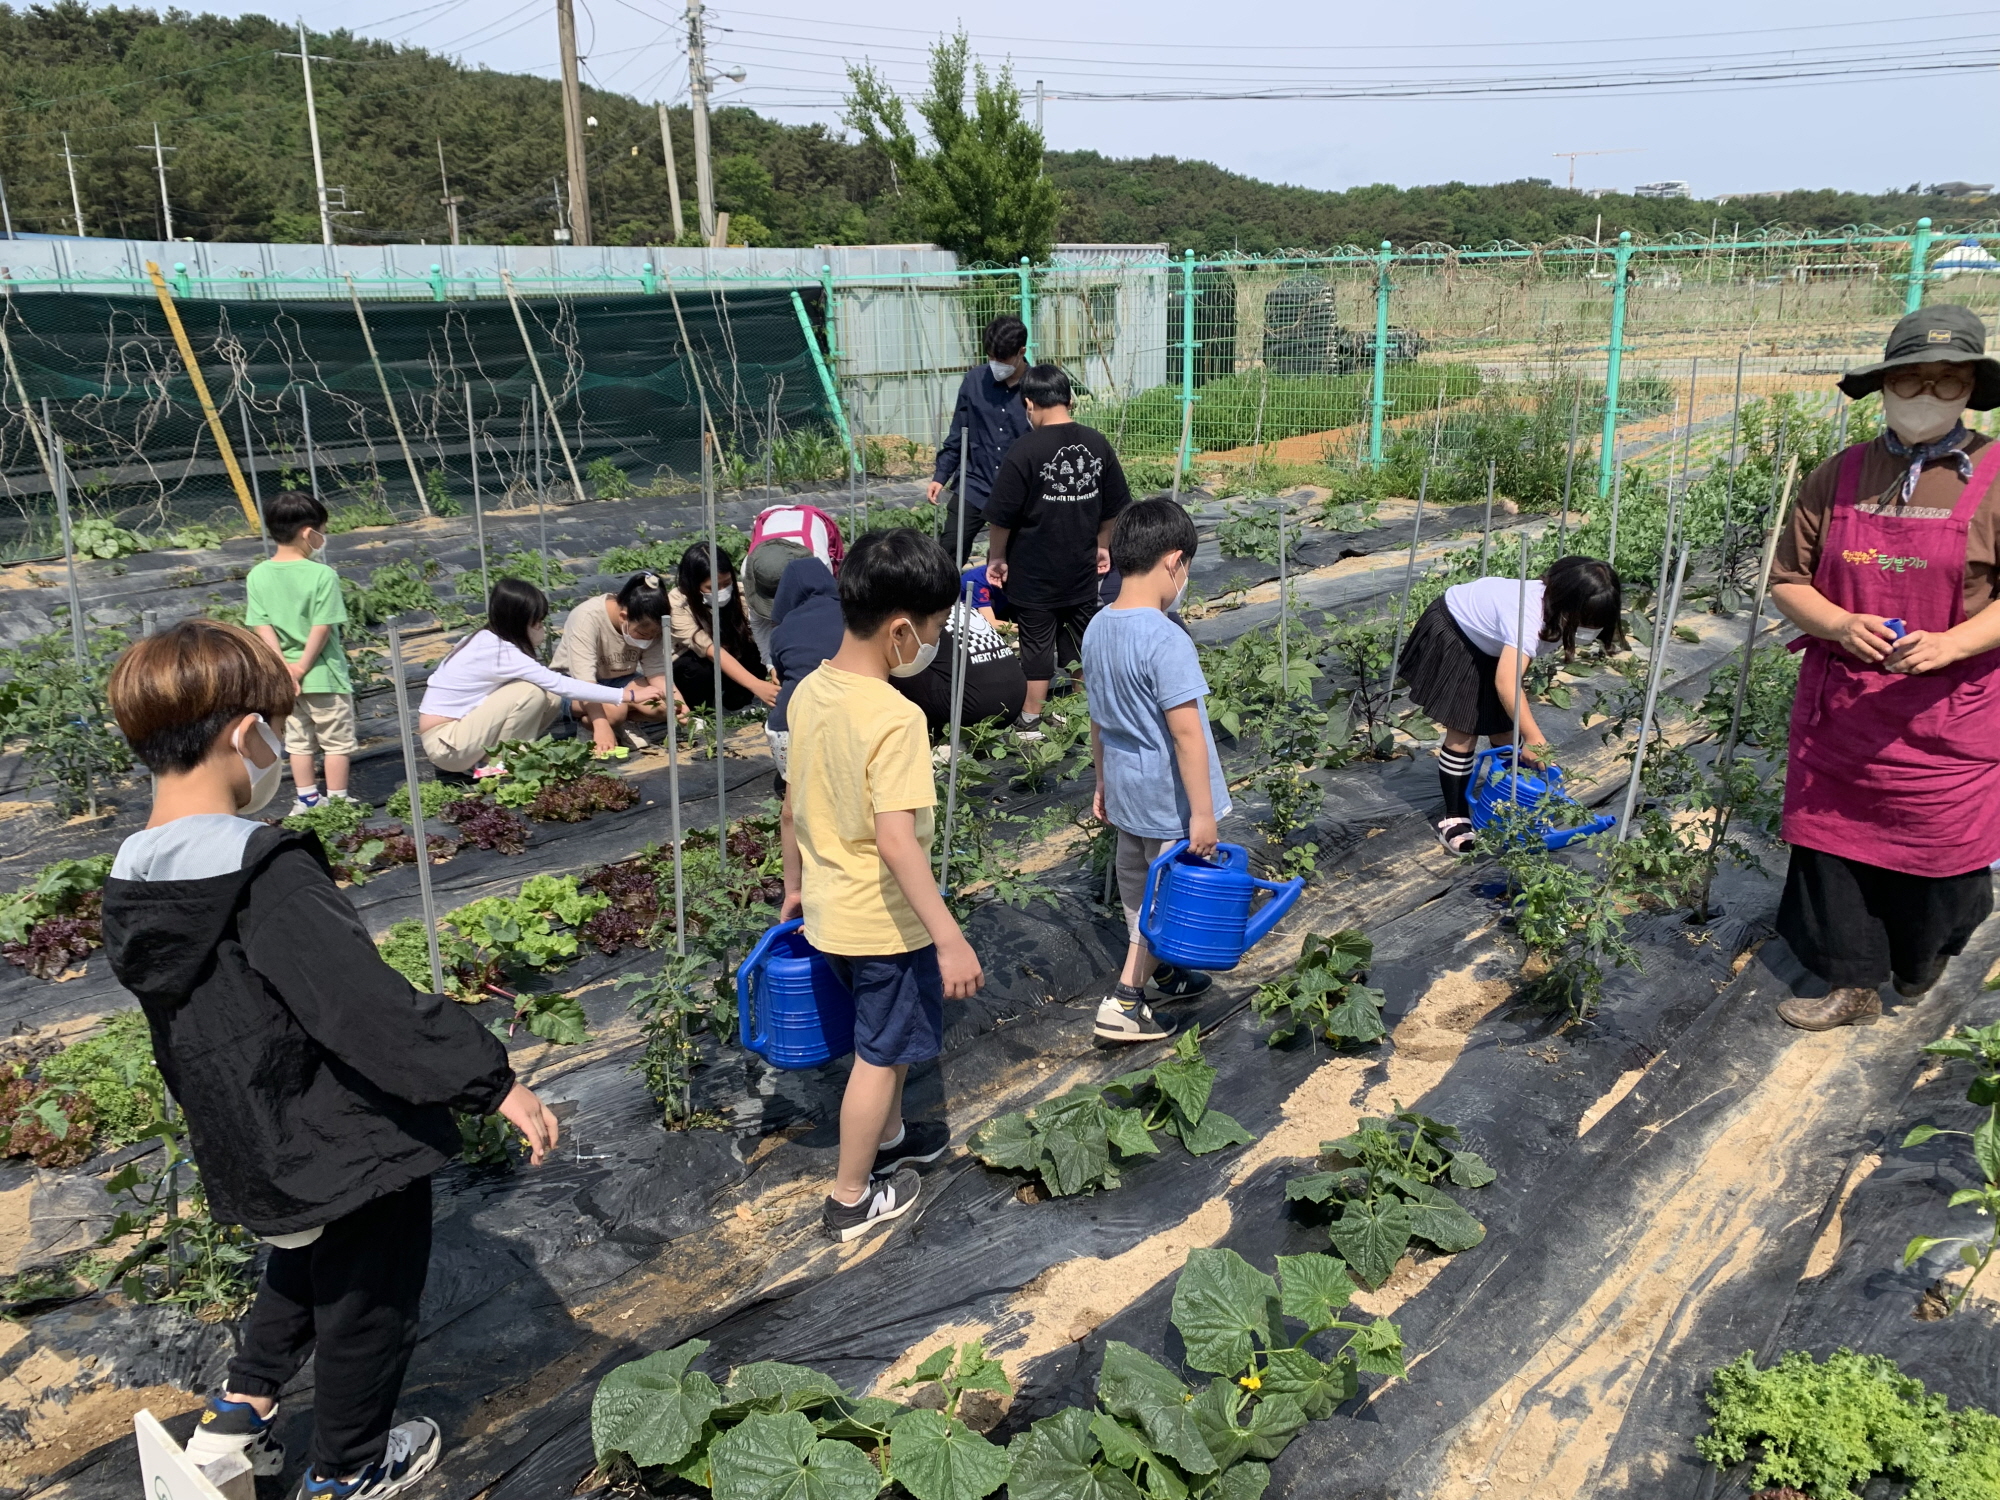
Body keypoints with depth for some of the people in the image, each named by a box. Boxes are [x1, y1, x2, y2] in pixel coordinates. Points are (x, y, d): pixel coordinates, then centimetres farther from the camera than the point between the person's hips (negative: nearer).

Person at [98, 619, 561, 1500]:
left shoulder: (132, 884, -1)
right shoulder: (266, 872, -28)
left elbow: (184, 1033, 12)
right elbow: (370, 1005, -32)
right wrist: (491, 1081, -26)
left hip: (249, 1156, 8)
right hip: (350, 1151, -8)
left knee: (307, 1264, 34)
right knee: (365, 1301, 16)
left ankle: (239, 1410, 39)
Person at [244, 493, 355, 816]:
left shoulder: (257, 576, -3)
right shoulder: (323, 575, -16)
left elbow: (261, 626, -7)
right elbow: (322, 627, -18)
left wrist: (284, 665, -8)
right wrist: (302, 667, -12)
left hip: (284, 677, 5)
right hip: (324, 673, -4)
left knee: (298, 741, 18)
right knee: (337, 741, 9)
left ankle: (305, 799, 25)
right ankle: (337, 801, 14)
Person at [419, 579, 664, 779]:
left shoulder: (488, 640, 3)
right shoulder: (502, 652, -23)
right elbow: (561, 684, -24)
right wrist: (628, 695, -22)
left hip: (461, 726, 8)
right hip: (445, 744, -8)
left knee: (551, 698, -4)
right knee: (531, 692, -24)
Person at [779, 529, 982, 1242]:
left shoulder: (809, 692, -3)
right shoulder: (895, 719, -27)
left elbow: (793, 803, 8)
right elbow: (896, 842, -32)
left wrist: (795, 883, 21)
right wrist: (951, 940, -30)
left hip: (827, 909, 8)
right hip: (884, 921, -8)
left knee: (886, 1033, 28)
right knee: (880, 1054, 11)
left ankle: (889, 1137, 49)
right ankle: (852, 1198, 27)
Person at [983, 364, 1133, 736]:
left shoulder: (1025, 451, -17)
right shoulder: (1097, 444, -2)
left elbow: (1002, 516, -14)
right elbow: (1112, 508, 7)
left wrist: (997, 558, 1)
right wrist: (1101, 546, 21)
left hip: (1034, 573, -4)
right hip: (1082, 569, 4)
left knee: (1037, 642, 5)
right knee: (1084, 638, 17)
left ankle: (1030, 721, 14)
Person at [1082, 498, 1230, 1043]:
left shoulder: (1097, 630, -1)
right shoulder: (1167, 641, -26)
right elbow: (1186, 732, -25)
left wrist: (1102, 782, 19)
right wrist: (1203, 811, -19)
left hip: (1126, 791, 8)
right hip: (1168, 800, -8)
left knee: (1139, 885, 22)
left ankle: (1160, 973, 42)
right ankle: (1124, 1003, 10)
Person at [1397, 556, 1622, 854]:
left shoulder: (1555, 600, -16)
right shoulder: (1529, 617, -41)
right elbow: (1506, 684, -49)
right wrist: (1534, 738, -47)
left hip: (1489, 645, 8)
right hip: (1451, 634, -8)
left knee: (1505, 729, 5)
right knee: (1463, 733, -9)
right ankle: (1454, 819, 1)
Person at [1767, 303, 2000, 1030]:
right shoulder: (1840, 475, 3)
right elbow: (1787, 578, 5)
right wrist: (1838, 625, -14)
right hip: (1838, 710, 3)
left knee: (1938, 852, 9)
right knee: (1835, 839, 9)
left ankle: (1924, 957, 41)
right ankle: (1852, 985, 26)